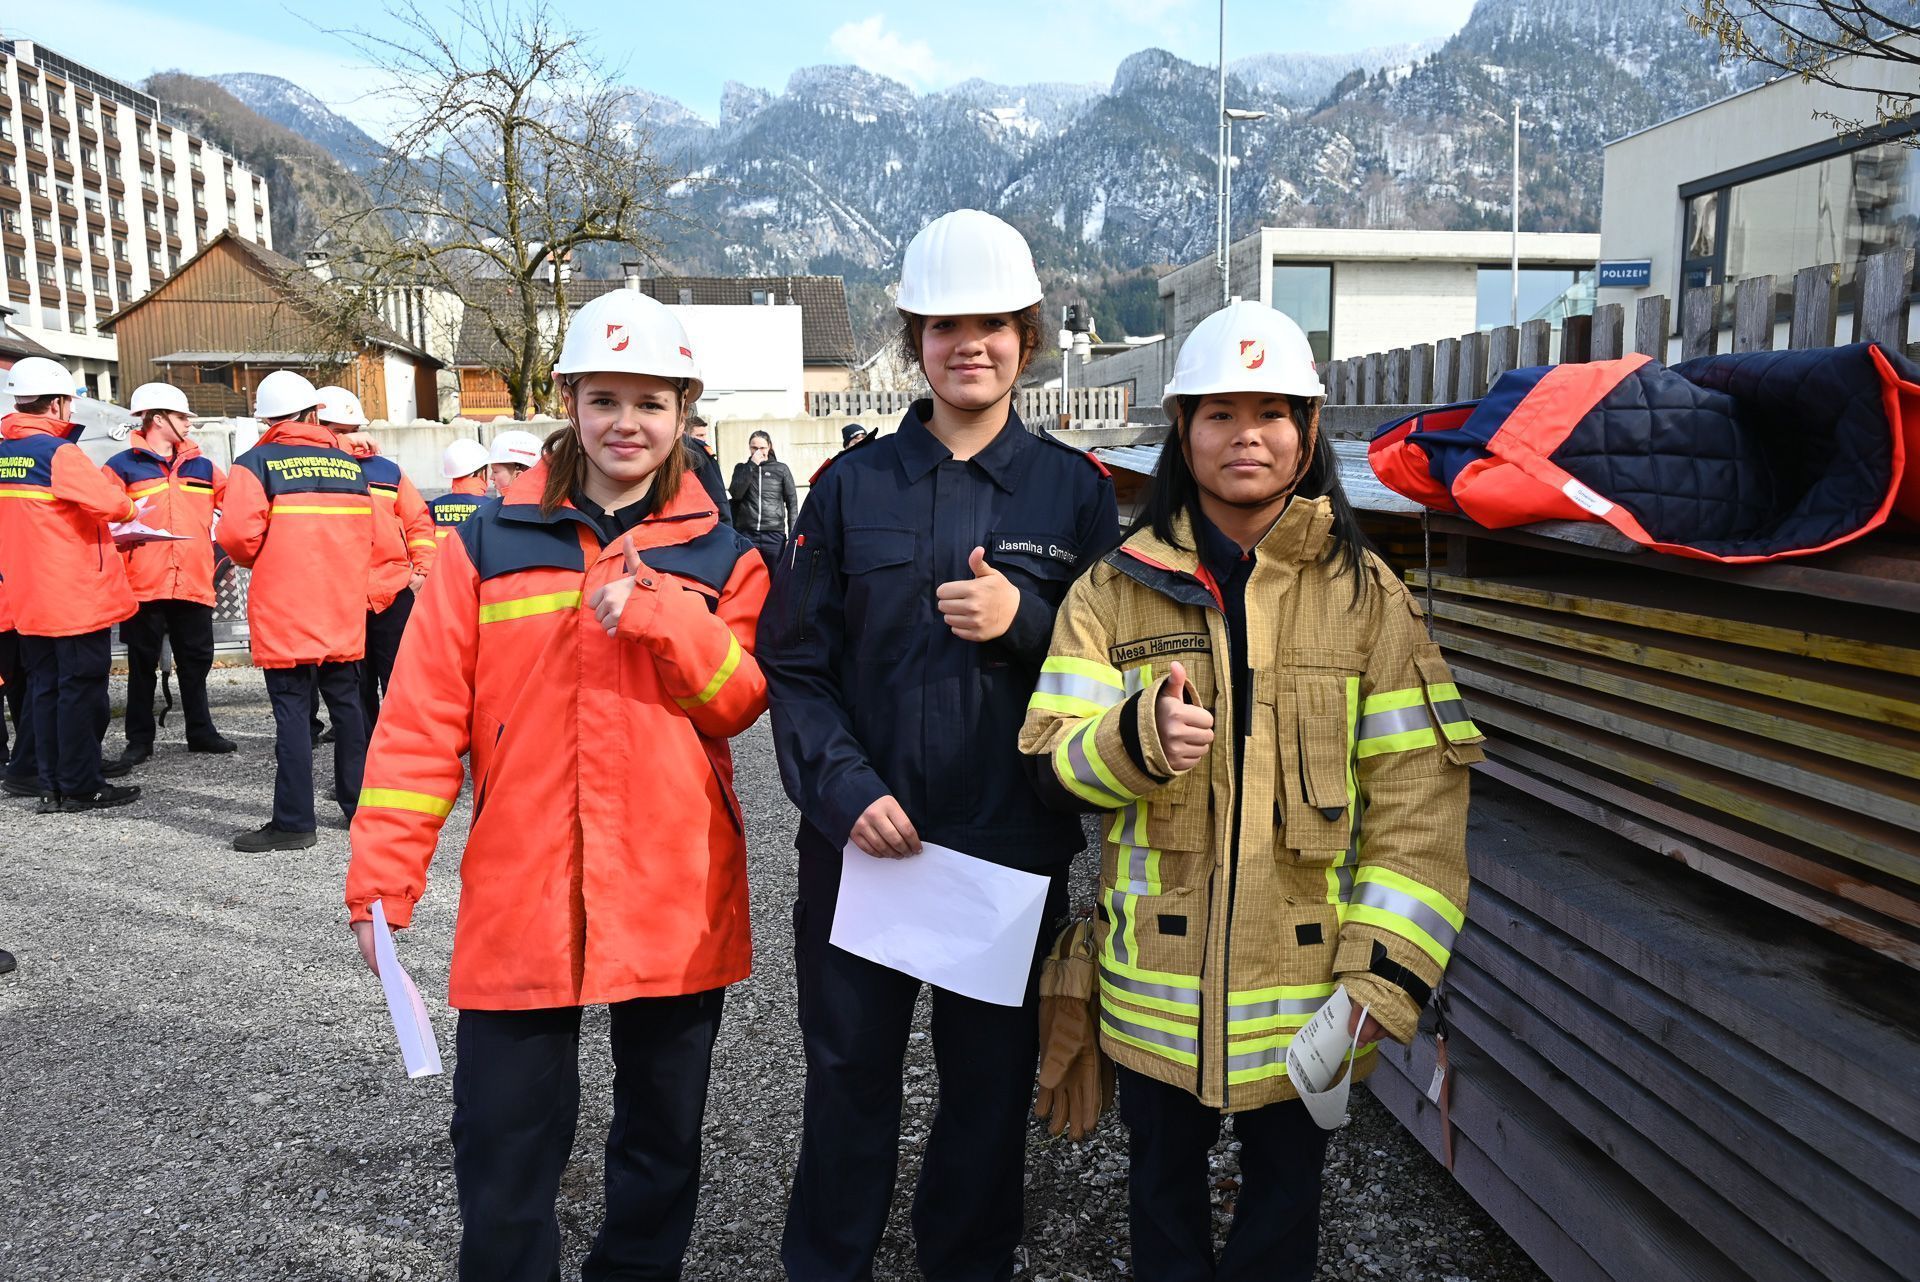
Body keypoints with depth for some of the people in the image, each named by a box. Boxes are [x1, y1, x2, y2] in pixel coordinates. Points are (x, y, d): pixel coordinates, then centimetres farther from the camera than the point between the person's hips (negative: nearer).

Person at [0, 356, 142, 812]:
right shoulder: (58, 451, -14)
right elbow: (105, 500, -25)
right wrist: (129, 508, -5)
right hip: (77, 594, -8)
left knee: (45, 688, 13)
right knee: (81, 688, 0)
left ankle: (52, 784, 19)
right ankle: (80, 787, 4)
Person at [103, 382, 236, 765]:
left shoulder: (202, 467, 15)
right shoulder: (122, 467, 1)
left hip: (194, 584, 4)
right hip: (143, 585, -4)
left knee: (196, 662, 10)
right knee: (142, 665, 5)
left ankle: (200, 732, 20)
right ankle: (139, 739, 13)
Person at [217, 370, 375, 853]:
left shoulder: (257, 463, -6)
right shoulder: (350, 465, 8)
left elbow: (237, 534, -15)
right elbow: (365, 536, 9)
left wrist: (256, 559, 5)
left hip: (285, 613, -4)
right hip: (344, 612, 4)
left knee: (292, 711, -2)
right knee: (346, 703, 14)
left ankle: (293, 821, 0)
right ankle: (358, 802, 24)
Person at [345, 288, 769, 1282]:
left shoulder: (718, 553, 4)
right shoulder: (491, 542, 1)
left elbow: (739, 704, -3)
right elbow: (421, 720, -1)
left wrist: (665, 616, -18)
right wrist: (383, 875, -5)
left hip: (677, 899, 1)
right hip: (521, 894, -1)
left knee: (663, 1128, 17)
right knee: (503, 1137, 8)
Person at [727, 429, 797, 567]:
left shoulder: (781, 469, 9)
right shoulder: (741, 469, 14)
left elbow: (792, 502, 7)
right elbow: (735, 494, -3)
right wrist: (752, 466, -5)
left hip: (774, 535, -1)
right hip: (746, 534, 1)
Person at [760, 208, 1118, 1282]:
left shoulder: (1074, 489, 2)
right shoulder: (852, 486, 3)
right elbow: (795, 666, 2)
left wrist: (1025, 620, -16)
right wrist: (845, 790, -12)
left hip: (1012, 843, 0)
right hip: (860, 837, 1)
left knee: (992, 1080, 13)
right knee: (849, 1074, 11)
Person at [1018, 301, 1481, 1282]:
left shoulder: (1366, 595, -3)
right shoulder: (1116, 589, -1)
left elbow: (1417, 795, -5)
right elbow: (1053, 757, -6)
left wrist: (1387, 967, -12)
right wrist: (1138, 735, -28)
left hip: (1304, 976, 0)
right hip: (1156, 971, 1)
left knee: (1286, 1181, 18)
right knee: (1162, 1179, 19)